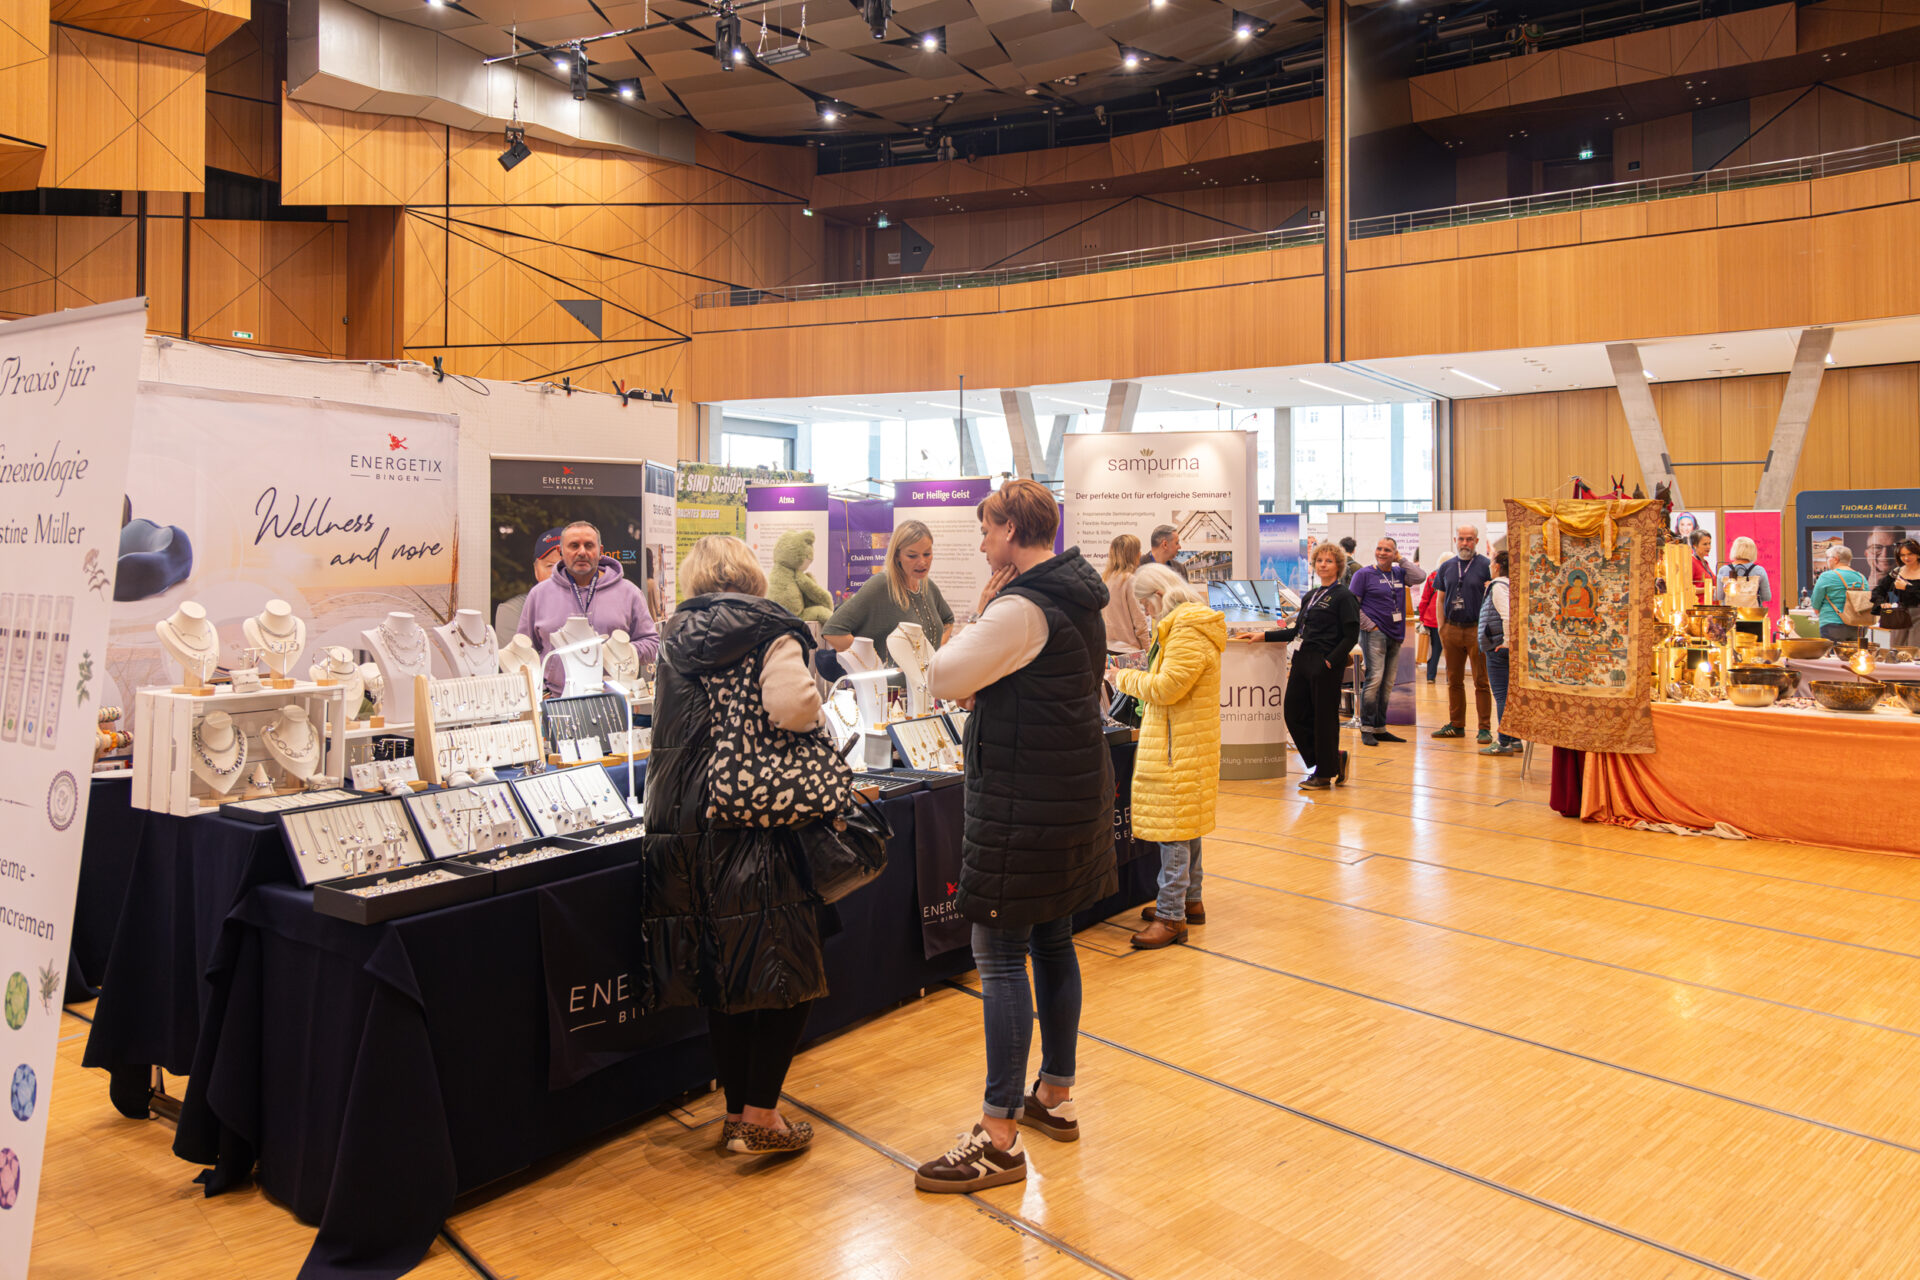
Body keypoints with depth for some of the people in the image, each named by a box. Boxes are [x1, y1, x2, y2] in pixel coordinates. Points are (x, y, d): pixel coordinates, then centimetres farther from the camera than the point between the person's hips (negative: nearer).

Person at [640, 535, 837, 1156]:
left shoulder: (675, 639, 12)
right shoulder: (771, 633, -5)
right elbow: (795, 709, -19)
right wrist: (811, 690, 2)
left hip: (684, 825, 6)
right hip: (758, 821, -6)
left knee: (721, 974, 14)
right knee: (785, 968, 5)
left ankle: (736, 1114, 24)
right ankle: (762, 1116, 6)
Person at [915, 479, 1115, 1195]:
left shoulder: (1022, 608, -19)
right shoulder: (1077, 600, 12)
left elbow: (945, 679, -16)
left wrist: (980, 612, -3)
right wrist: (982, 690, 3)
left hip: (1023, 805, -10)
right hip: (1071, 795, 10)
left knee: (1001, 958, -5)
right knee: (1052, 943, 17)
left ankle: (999, 1139, 1)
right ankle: (1055, 1096, 30)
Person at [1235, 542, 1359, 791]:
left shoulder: (1344, 597, -5)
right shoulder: (1309, 596, 17)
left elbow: (1351, 636, -10)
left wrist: (1330, 661, -17)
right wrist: (1264, 636, 15)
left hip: (1325, 665, -8)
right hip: (1303, 660, 8)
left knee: (1324, 718, 0)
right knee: (1294, 714, 7)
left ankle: (1325, 774, 14)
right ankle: (1334, 759, 23)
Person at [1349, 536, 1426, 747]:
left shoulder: (1399, 573, 13)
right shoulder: (1364, 574, -2)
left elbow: (1420, 576, -1)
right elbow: (1352, 605, -5)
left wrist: (1400, 560, 0)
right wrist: (1369, 626, -11)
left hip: (1395, 635, 6)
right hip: (1374, 634, -6)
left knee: (1387, 684, 8)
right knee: (1374, 679, -14)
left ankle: (1380, 728, 15)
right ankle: (1366, 729, -10)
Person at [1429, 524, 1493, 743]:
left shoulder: (1485, 566, -1)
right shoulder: (1446, 568, 11)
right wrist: (1442, 629, 6)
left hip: (1477, 629, -4)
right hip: (1452, 629, 4)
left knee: (1481, 682, -1)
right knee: (1454, 680, 10)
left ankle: (1485, 728, 4)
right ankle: (1456, 725, 19)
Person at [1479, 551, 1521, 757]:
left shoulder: (1498, 586, -12)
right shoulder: (1514, 585, 14)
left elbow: (1508, 616, -23)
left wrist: (1507, 641, -19)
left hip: (1499, 649, -9)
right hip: (1511, 648, 9)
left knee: (1501, 695, -6)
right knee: (1510, 694, 14)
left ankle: (1504, 743, -4)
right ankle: (1515, 739, 18)